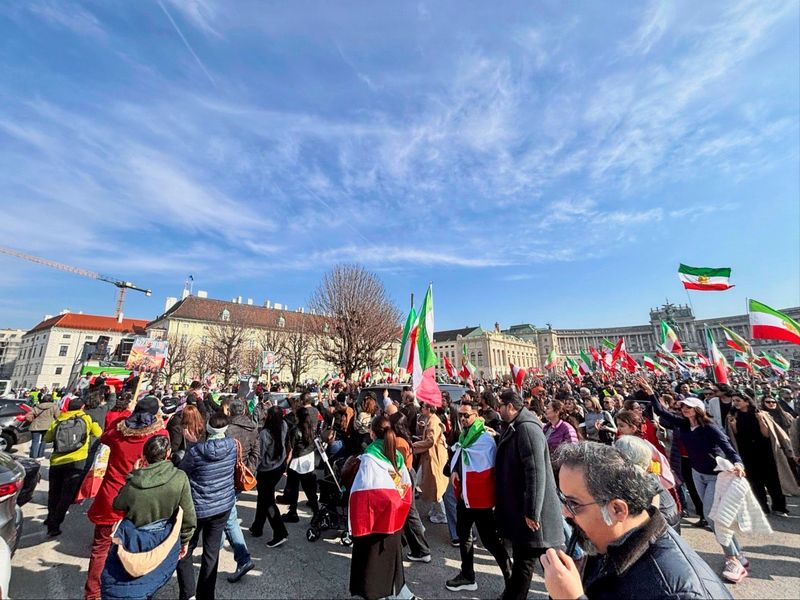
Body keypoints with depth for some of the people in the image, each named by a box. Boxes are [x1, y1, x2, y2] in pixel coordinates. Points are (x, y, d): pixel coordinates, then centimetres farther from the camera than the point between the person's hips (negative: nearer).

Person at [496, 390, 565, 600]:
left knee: (524, 561, 6)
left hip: (530, 510, -9)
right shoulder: (514, 428, 8)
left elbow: (536, 472, -27)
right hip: (518, 507, 9)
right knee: (521, 558, 22)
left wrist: (532, 512, -24)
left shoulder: (527, 428, -23)